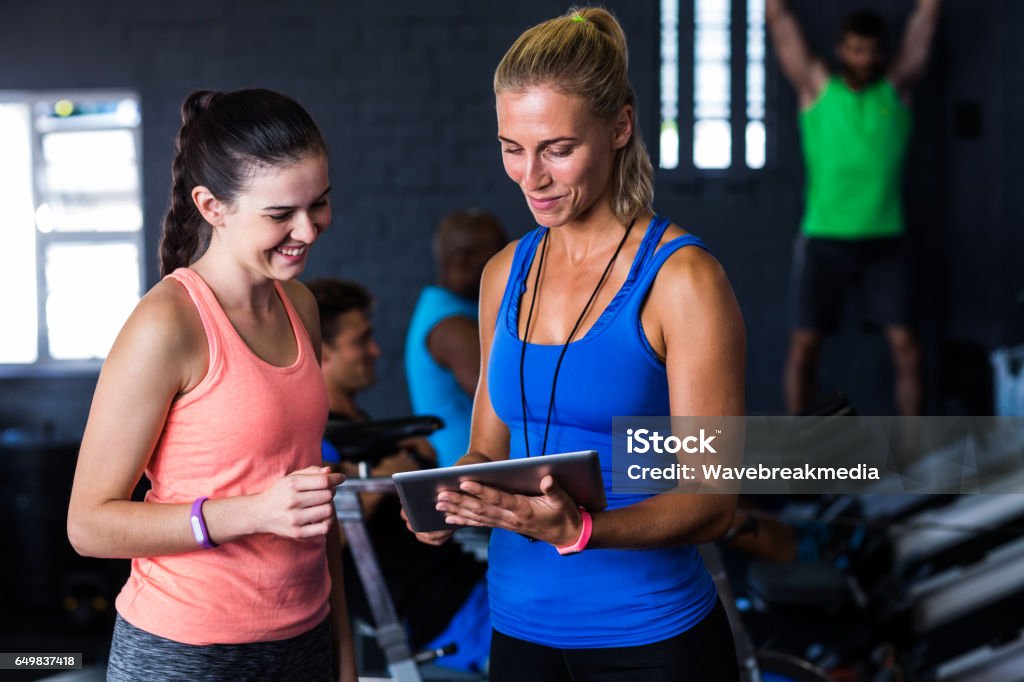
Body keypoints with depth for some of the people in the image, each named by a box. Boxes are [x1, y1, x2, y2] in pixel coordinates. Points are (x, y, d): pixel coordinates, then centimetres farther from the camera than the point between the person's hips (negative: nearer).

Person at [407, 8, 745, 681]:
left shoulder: (682, 278, -11)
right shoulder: (505, 273, 7)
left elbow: (712, 499, -14)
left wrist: (578, 529, -29)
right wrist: (447, 503, -7)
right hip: (521, 626, 5)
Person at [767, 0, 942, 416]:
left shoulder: (897, 87, 8)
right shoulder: (815, 86, 4)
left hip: (883, 241, 1)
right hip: (823, 241, -1)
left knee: (905, 348, -4)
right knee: (803, 346, -1)